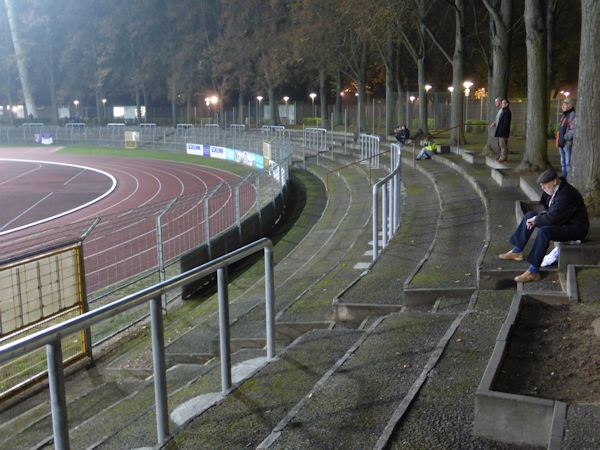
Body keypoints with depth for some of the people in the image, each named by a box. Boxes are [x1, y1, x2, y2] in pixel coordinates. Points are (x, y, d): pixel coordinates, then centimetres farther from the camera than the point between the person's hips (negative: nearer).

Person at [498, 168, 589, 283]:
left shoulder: (566, 195, -29)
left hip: (574, 229, -10)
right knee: (529, 215, 8)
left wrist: (536, 220, -13)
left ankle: (533, 272, -32)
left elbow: (552, 219, -29)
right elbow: (548, 209, 16)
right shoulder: (555, 190, 1)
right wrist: (538, 218, -5)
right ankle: (516, 252, 12)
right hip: (561, 221, 11)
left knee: (544, 231, -35)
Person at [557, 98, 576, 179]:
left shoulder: (573, 116, -11)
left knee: (568, 163, -8)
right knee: (563, 163, 15)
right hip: (562, 144, 9)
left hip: (568, 143, -9)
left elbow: (573, 130, -20)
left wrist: (565, 138, -23)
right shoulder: (563, 116, 18)